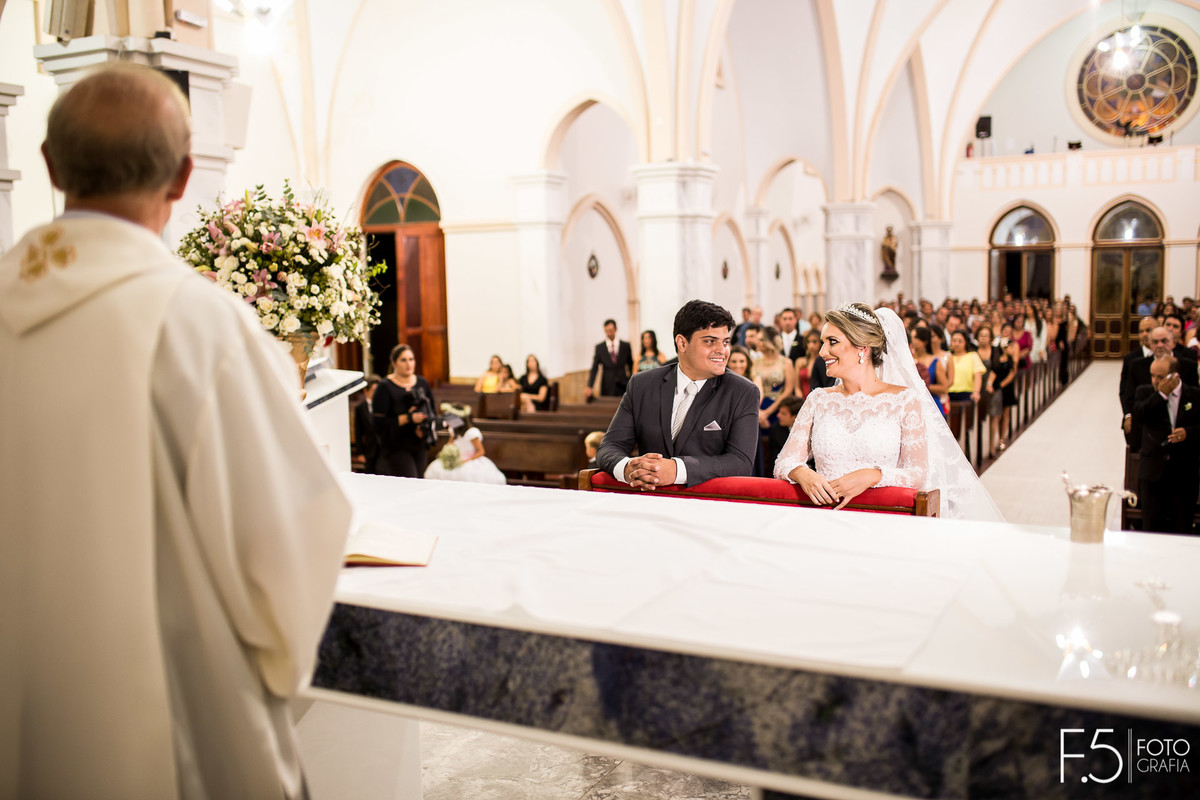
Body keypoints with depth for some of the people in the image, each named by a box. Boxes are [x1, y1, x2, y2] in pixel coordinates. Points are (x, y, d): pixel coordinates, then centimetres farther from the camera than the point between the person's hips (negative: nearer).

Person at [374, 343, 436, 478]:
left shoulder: (422, 383, 9)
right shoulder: (385, 387, -7)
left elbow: (432, 413, 13)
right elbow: (379, 423, -13)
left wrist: (424, 428, -8)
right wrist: (408, 418, -20)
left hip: (420, 445, 5)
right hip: (396, 447, -5)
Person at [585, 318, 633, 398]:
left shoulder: (625, 346, 5)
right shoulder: (599, 347, 3)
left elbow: (631, 366, 12)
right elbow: (594, 369, 0)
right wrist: (589, 386, -13)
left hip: (623, 387, 1)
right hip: (607, 389, 0)